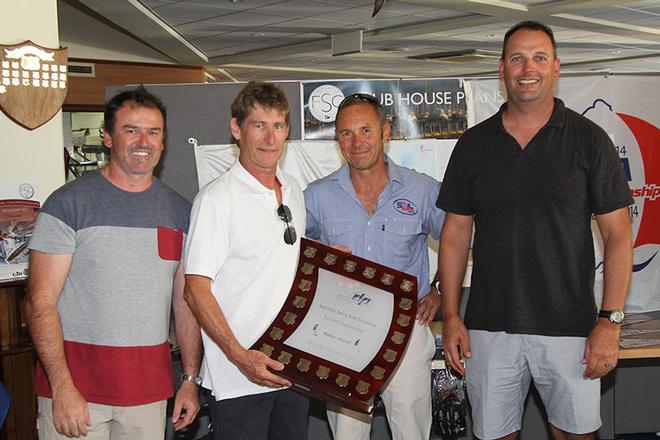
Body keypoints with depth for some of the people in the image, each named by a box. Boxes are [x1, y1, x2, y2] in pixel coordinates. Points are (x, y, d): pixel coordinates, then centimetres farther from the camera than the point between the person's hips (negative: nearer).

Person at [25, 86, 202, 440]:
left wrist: (190, 379, 7)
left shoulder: (179, 211, 7)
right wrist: (63, 388, -15)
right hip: (75, 384, -3)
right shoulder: (69, 203, -7)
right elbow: (40, 303, -9)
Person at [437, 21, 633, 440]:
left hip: (569, 326, -1)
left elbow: (618, 234, -1)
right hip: (489, 326, 2)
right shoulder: (474, 143, 5)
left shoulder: (589, 139, -1)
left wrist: (611, 321, -9)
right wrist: (450, 315, 2)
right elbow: (456, 233, 7)